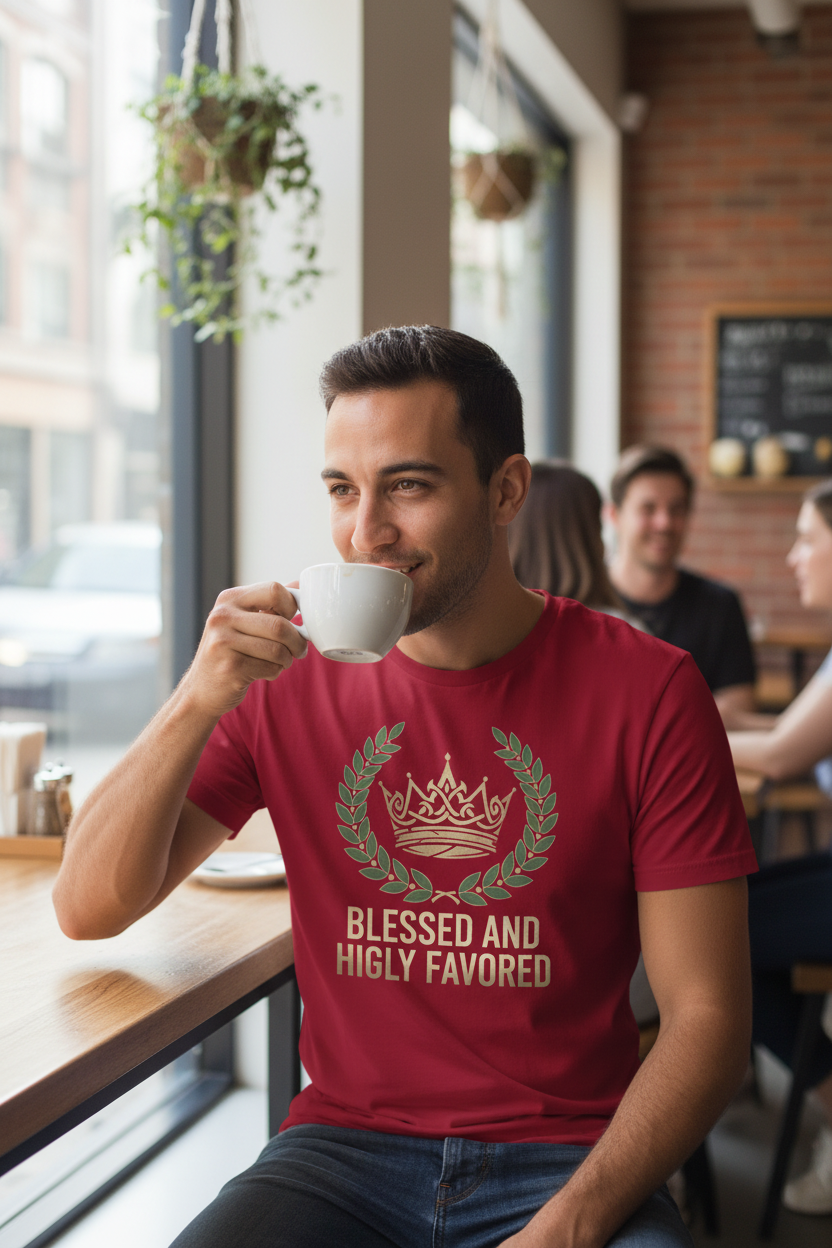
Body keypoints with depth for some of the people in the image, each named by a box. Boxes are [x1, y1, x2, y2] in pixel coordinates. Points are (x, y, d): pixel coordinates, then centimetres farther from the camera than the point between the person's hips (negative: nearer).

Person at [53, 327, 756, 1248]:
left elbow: (706, 1015, -5)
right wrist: (198, 700, -15)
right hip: (344, 1146, 2)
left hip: (568, 1160, -1)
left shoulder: (647, 690, -5)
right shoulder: (289, 676, 2)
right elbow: (88, 908, -1)